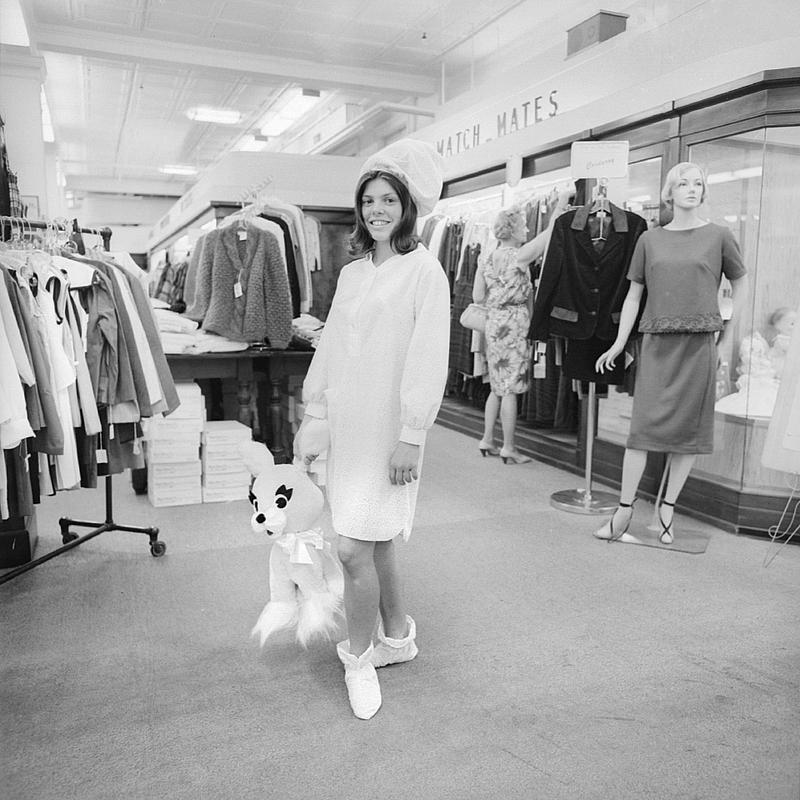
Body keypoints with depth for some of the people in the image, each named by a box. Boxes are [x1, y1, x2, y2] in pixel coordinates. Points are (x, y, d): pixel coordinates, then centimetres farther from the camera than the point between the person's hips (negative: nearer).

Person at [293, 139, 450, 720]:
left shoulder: (424, 270, -7)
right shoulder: (352, 273, 13)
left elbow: (428, 360, -12)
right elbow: (328, 348, 14)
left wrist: (411, 436, -15)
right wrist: (311, 417, 11)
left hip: (388, 429, -6)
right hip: (346, 425, 7)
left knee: (355, 548, -6)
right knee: (374, 543, 16)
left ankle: (359, 659, 17)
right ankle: (397, 637, 36)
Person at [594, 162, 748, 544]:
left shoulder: (718, 236, 6)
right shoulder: (649, 239, 10)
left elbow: (741, 287, 14)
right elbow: (633, 295, 12)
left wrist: (728, 337, 7)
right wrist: (619, 343, 6)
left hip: (699, 344, 0)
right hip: (656, 342, 0)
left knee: (690, 426, 2)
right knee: (644, 424, -4)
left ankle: (667, 510, 14)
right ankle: (624, 509, 3)